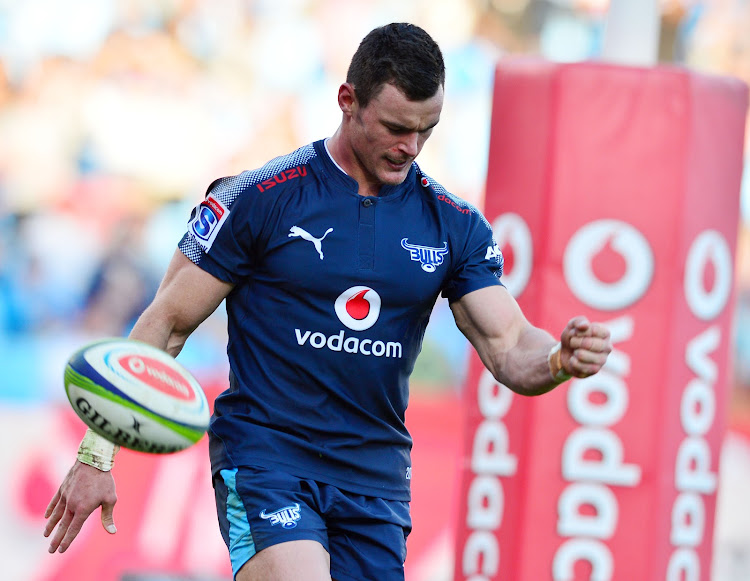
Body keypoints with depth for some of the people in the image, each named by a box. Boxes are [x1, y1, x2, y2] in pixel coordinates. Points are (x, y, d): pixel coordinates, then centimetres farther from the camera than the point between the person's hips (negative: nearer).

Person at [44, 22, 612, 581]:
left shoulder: (454, 224, 5)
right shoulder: (260, 198, -6)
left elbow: (509, 348, 1)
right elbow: (167, 323, -1)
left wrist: (561, 358, -24)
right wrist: (95, 456, -5)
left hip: (376, 482, 4)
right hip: (263, 459, -4)